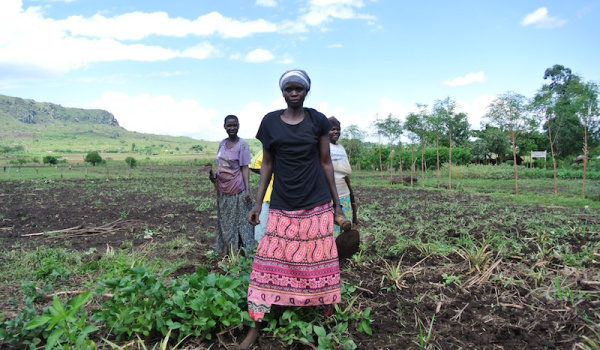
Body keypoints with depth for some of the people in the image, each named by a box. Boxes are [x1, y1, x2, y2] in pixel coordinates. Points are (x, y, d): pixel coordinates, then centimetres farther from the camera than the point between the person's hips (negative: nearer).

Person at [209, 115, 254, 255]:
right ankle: (227, 252, 29)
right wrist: (214, 175, 1)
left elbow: (244, 168, -11)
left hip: (237, 190, -7)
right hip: (222, 189, 7)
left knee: (239, 221, 2)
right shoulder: (222, 143, 8)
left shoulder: (242, 144, -9)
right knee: (224, 222, 15)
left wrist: (247, 190, -17)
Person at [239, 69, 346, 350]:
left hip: (317, 206, 0)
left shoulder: (318, 121, 3)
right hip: (282, 206, 1)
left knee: (320, 263, 4)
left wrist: (337, 204, 5)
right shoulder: (270, 122, 5)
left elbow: (326, 163, 6)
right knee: (270, 262, -1)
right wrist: (258, 203, 5)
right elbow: (267, 164, 8)